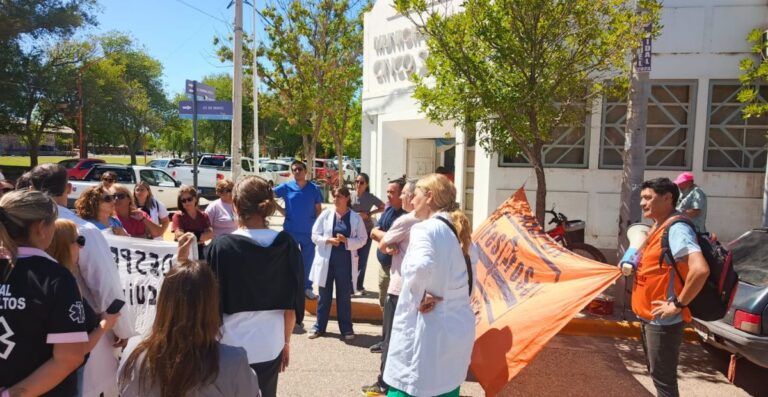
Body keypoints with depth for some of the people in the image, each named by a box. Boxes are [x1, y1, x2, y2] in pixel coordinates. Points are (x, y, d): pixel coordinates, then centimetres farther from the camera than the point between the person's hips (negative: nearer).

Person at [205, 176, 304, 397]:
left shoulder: (221, 246, -13)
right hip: (270, 346, 2)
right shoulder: (286, 245, -6)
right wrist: (286, 341, 12)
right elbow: (292, 304, -1)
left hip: (231, 347, -2)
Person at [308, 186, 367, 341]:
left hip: (345, 261, -1)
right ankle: (319, 327, 24)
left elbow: (362, 240, -1)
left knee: (344, 296, 9)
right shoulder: (326, 214, 0)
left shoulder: (355, 218, -2)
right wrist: (328, 240, -17)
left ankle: (346, 328, 20)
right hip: (326, 260, 1)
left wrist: (346, 240, -18)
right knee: (324, 295, 11)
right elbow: (315, 235, 0)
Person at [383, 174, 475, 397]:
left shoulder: (424, 229, -13)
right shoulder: (458, 231, 12)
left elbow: (420, 267, -33)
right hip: (459, 327, 8)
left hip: (427, 329, -8)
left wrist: (420, 297, -17)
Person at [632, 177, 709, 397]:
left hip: (663, 321, -10)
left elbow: (700, 270, -35)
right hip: (648, 317, 10)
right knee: (657, 373, 22)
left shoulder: (676, 230, -21)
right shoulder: (658, 226, 8)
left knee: (663, 378, 1)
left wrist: (678, 304, -26)